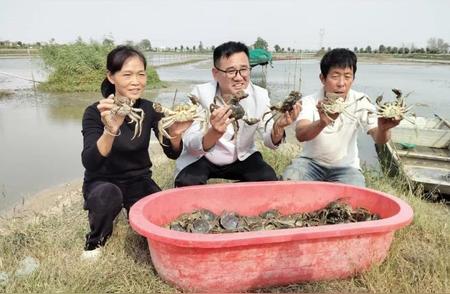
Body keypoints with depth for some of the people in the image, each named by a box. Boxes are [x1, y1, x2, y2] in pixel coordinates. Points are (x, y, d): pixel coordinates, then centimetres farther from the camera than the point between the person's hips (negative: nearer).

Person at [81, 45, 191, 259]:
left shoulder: (150, 109, -9)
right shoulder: (95, 112, -18)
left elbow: (173, 154, -13)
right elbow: (89, 163, -31)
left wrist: (175, 135, -37)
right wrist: (110, 130, -51)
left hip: (138, 181, 3)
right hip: (102, 182, -2)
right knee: (109, 193, -35)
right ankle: (96, 239, -4)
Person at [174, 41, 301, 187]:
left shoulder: (260, 95, -13)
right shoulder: (200, 93, -21)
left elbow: (270, 142, -13)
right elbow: (190, 145, -28)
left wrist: (278, 127, -37)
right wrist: (215, 133, -49)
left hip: (242, 157, 3)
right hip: (200, 159, -3)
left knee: (269, 180, -18)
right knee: (187, 183, -30)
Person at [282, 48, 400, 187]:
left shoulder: (361, 102, -11)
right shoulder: (309, 102, -15)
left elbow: (378, 139, -23)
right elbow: (300, 135, -35)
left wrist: (383, 128, -49)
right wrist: (322, 123, -57)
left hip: (345, 166, 1)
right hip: (311, 161, 0)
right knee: (289, 179, -29)